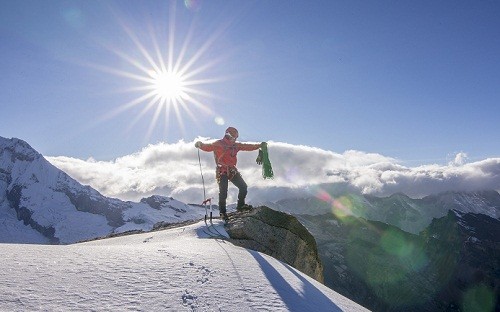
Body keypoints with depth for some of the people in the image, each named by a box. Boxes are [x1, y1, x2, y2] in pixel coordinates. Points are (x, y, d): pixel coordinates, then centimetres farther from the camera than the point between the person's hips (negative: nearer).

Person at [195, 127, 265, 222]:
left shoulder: (235, 145, 15)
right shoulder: (218, 144, -4)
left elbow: (247, 147, 21)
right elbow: (208, 147, -12)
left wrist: (259, 145, 20)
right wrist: (200, 145, -33)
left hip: (232, 171, 6)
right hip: (222, 172, -6)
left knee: (243, 187, 2)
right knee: (223, 192, -11)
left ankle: (240, 205, 18)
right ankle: (223, 212, -2)